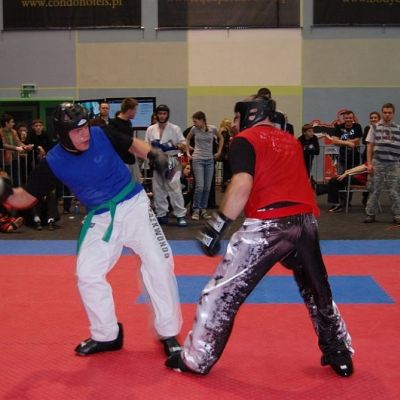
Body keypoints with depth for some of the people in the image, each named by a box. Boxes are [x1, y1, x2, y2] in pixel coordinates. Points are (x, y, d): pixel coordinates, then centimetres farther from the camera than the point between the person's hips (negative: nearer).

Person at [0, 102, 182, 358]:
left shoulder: (102, 134, -14)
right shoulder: (54, 162, -12)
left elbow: (133, 144, 4)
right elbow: (27, 197, -7)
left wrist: (154, 155, -15)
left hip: (134, 205, -1)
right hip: (100, 219, 2)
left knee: (158, 265, -3)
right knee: (87, 275, 1)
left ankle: (169, 334, 13)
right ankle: (106, 336, 22)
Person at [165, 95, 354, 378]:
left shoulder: (245, 140, 2)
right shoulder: (292, 141, 22)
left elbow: (242, 185, -13)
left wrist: (218, 225, -12)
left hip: (267, 225, -6)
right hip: (305, 221, 6)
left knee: (223, 291, 7)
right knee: (318, 290, 24)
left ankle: (196, 360, 16)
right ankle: (340, 356, 34)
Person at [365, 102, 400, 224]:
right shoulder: (375, 127, 6)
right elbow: (370, 146, 6)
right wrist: (369, 163, 0)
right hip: (378, 163, 0)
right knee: (375, 190, 4)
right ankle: (370, 214, 11)